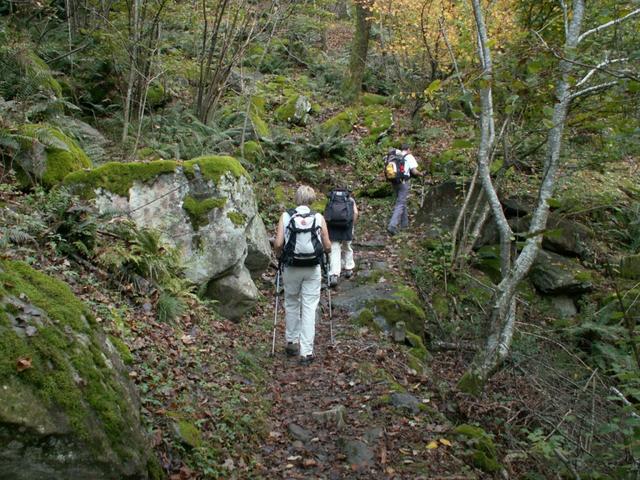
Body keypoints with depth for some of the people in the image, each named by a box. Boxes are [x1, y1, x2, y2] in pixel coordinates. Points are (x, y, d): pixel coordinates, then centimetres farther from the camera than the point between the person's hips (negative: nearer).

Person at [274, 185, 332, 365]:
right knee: (309, 308, 3)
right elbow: (327, 247, -1)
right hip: (312, 269, 0)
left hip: (291, 268, 0)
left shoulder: (286, 216, -4)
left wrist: (280, 257, 10)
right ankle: (307, 352, 2)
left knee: (291, 304, 19)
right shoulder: (319, 218, -2)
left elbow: (278, 244, -10)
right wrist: (322, 252, 21)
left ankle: (292, 343, 27)